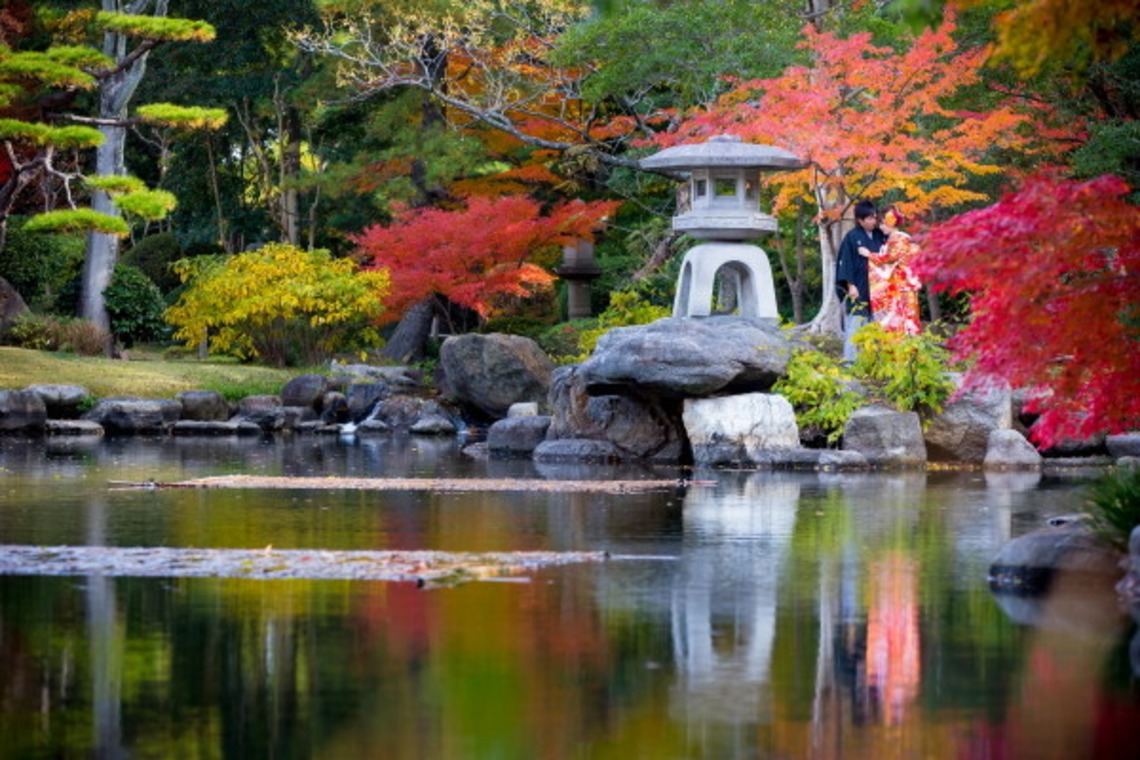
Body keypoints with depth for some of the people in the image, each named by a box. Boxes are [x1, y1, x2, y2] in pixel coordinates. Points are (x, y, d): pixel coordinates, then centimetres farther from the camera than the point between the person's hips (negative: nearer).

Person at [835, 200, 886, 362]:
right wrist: (851, 285, -11)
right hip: (858, 289, -5)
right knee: (855, 323, -6)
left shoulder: (880, 236, 10)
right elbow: (846, 262, -5)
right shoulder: (851, 238, -4)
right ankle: (849, 359, -3)